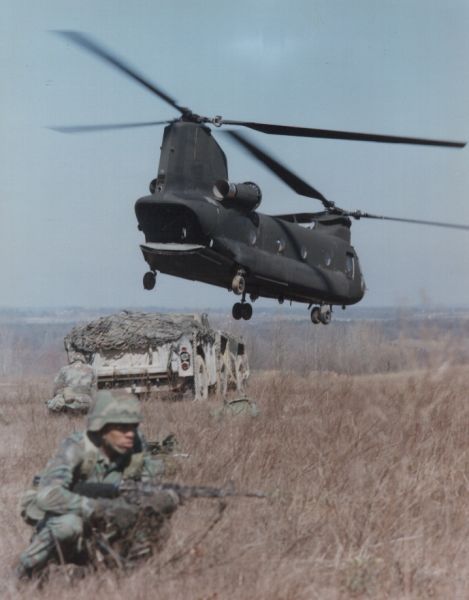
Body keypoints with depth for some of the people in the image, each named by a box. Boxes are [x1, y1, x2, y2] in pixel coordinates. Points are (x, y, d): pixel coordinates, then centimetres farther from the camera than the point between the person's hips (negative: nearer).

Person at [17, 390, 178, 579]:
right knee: (70, 524, -39)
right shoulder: (77, 448, -30)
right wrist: (104, 508, -49)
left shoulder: (136, 445, -18)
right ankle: (28, 572, -11)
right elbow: (47, 495, -43)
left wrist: (165, 498, -35)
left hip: (95, 518, 6)